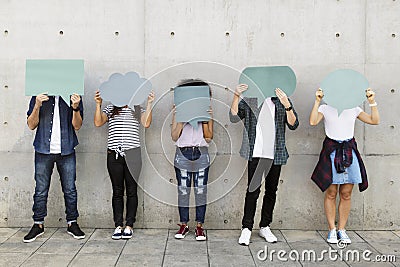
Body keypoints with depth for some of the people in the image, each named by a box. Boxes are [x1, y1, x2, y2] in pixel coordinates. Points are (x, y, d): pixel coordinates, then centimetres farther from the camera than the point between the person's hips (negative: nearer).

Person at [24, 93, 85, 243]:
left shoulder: (73, 97, 5)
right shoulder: (39, 97, 7)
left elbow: (77, 126, 1)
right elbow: (31, 125, 3)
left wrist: (75, 108, -17)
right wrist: (37, 106, -12)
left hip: (66, 151, 0)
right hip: (44, 150, 0)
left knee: (70, 190, 4)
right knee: (41, 190, 4)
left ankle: (72, 223, 18)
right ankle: (38, 224, 18)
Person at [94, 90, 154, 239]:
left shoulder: (137, 110, 12)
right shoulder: (110, 109, 14)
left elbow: (146, 124, -6)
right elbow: (98, 123, 0)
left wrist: (149, 104, -9)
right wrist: (98, 105, -7)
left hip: (132, 154, -1)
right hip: (114, 155, 1)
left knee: (131, 191, 2)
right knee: (117, 191, 5)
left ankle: (129, 226, 10)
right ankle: (118, 226, 11)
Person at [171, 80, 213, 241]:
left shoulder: (206, 111, 8)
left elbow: (209, 138, 4)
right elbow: (174, 137, 2)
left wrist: (205, 121, -9)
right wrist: (181, 120, -11)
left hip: (201, 155, 0)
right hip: (182, 155, 0)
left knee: (201, 191, 1)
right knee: (183, 190, 4)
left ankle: (199, 226, 11)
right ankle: (183, 225, 17)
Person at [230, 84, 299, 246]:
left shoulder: (282, 101, 5)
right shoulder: (249, 101, 4)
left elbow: (293, 125, -5)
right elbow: (234, 118, -8)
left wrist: (286, 105, -21)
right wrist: (236, 96, -22)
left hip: (275, 154, 2)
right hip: (255, 153, -2)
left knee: (271, 191, 10)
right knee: (253, 190, -6)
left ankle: (265, 227, 24)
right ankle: (246, 228, 3)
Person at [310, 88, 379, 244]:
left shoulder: (354, 109, 12)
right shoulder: (325, 108, 4)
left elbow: (374, 121, 6)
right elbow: (313, 122, -13)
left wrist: (372, 102, -1)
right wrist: (317, 101, -15)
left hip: (349, 151, 3)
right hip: (331, 151, -3)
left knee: (346, 194, 5)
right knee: (331, 193, 0)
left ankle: (342, 229, 15)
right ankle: (332, 230, 11)